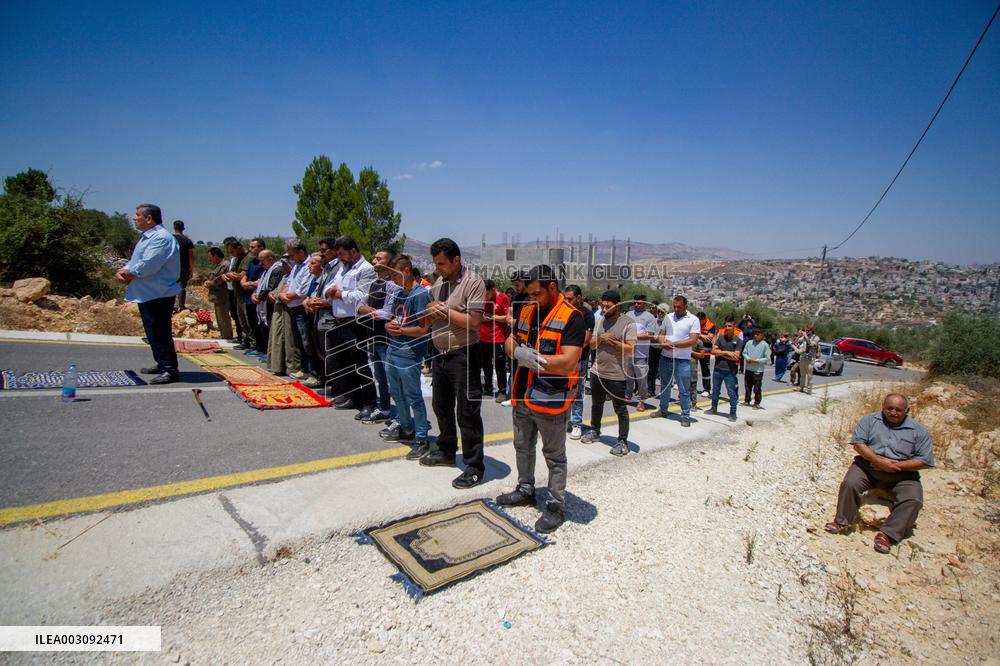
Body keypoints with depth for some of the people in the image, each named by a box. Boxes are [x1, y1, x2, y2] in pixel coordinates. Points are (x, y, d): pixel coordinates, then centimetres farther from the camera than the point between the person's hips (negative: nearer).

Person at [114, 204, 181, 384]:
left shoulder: (161, 238, -17)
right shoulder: (147, 237, 19)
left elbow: (147, 266, -24)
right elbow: (135, 261, 20)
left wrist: (128, 273, -7)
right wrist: (123, 271, 0)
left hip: (158, 294, -11)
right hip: (147, 294, 11)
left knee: (160, 333, -9)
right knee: (153, 332, 17)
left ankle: (171, 370, -4)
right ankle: (162, 364, 28)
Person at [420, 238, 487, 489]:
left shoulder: (473, 283, -13)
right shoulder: (438, 283, 11)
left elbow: (474, 322, -22)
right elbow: (431, 317, 19)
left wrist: (445, 311, -13)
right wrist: (431, 311, -5)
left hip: (463, 356, -8)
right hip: (441, 354, 8)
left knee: (467, 412, -2)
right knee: (441, 406, 20)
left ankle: (474, 468, 10)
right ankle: (446, 451, 39)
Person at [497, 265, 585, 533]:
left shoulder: (571, 317, -16)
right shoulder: (527, 310, 8)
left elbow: (568, 362, -24)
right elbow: (510, 342, 13)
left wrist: (529, 356, -19)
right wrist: (517, 352, -11)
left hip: (552, 399, -7)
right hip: (523, 396, 8)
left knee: (554, 456, 9)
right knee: (522, 447, 23)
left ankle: (556, 506, 24)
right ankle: (525, 490, 43)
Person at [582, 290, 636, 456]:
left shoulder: (628, 323, -12)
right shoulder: (600, 321, 7)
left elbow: (632, 349, -17)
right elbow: (591, 344, 6)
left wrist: (613, 342, -19)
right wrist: (601, 338, -13)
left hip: (617, 375, -6)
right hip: (597, 371, 6)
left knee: (620, 409, 6)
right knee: (596, 404, 21)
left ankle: (623, 441, 18)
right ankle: (594, 432, 38)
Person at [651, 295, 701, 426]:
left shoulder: (693, 320, -6)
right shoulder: (668, 317, 8)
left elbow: (693, 340, -13)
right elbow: (661, 334, 11)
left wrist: (674, 344, -20)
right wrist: (663, 342, -12)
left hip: (682, 360, -5)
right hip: (665, 357, 5)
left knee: (684, 390, 1)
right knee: (664, 385, 18)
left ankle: (685, 415, 11)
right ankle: (663, 410, 32)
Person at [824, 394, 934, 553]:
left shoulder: (919, 431, 4)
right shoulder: (870, 420, 5)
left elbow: (925, 461, -1)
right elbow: (858, 443, -3)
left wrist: (896, 466, -14)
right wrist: (878, 460, -19)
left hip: (902, 473, 0)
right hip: (868, 465, 0)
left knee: (913, 499, -26)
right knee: (850, 483, -26)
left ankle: (887, 533, -15)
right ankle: (843, 522, -11)